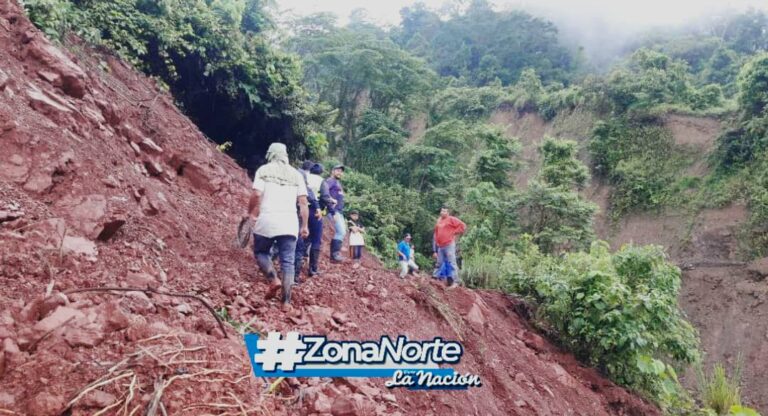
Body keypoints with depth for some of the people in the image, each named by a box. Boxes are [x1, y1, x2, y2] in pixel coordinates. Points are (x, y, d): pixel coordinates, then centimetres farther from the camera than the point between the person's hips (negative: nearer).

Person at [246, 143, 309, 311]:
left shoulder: (264, 170, 5)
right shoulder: (296, 174, 12)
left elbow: (257, 195, -8)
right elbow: (303, 202, 7)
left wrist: (250, 212, 9)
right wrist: (304, 226, 12)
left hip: (267, 221, -2)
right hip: (290, 223, 2)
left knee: (260, 252, 20)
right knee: (287, 262, 6)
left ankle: (274, 280, -2)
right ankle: (286, 302, 3)